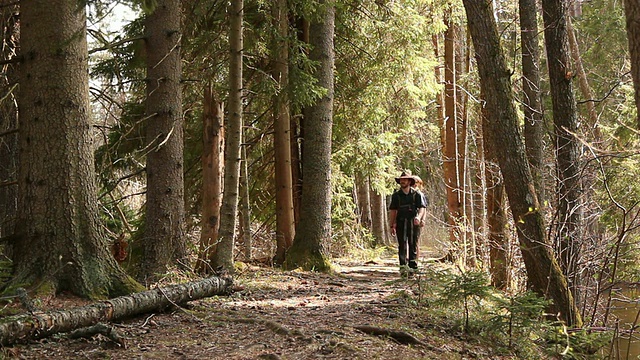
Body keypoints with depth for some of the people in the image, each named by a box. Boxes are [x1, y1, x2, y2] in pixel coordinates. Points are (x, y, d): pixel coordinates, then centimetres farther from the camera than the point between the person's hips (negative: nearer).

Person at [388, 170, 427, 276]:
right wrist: (392, 226, 6)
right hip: (401, 223, 1)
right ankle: (403, 266, -12)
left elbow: (422, 208, -1)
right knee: (402, 245, -7)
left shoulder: (416, 194, 3)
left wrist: (419, 217, -22)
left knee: (413, 245, 3)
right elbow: (392, 211, 10)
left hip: (413, 223, -1)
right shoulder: (396, 195, 9)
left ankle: (412, 267, 11)